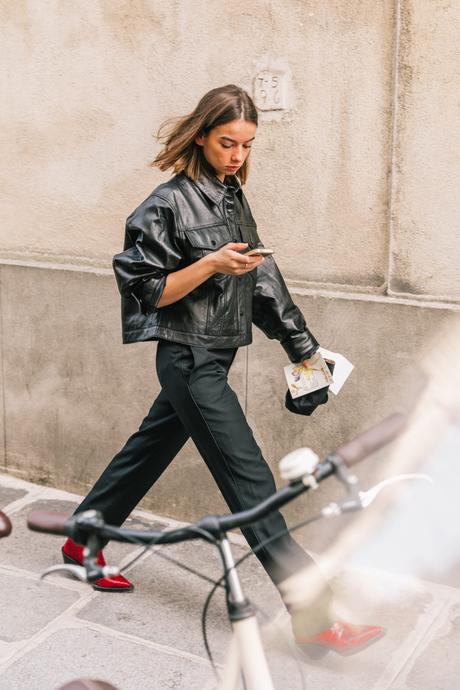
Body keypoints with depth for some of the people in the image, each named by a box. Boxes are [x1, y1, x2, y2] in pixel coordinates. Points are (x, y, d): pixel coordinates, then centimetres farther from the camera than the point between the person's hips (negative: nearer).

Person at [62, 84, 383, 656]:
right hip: (189, 358, -8)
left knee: (147, 453, 20)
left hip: (212, 358, 8)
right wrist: (210, 265, -24)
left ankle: (83, 541, 39)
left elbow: (261, 276, 14)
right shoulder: (170, 203, -14)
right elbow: (148, 292, -13)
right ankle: (315, 617, -2)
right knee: (251, 483, -7)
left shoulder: (231, 196, 10)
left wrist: (300, 344, 12)